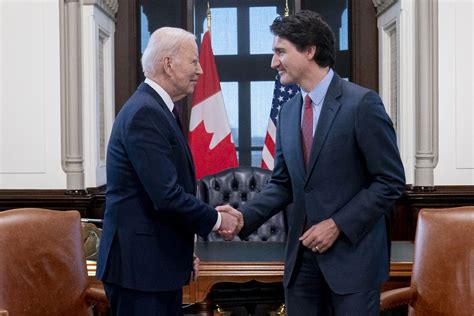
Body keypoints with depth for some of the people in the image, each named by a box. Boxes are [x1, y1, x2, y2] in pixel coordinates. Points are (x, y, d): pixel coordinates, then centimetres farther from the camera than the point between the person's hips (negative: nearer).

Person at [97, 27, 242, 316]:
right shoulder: (145, 112, -19)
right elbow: (167, 196, -25)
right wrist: (216, 219, -10)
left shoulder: (158, 108, 13)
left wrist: (184, 250, 15)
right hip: (141, 264, -9)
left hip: (159, 260, 10)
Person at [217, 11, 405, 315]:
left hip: (352, 251, -5)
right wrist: (245, 216, -4)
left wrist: (337, 225, -15)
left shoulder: (362, 102, -11)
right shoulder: (288, 111, 8)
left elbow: (391, 181, -11)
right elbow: (282, 184, 11)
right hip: (303, 252, 6)